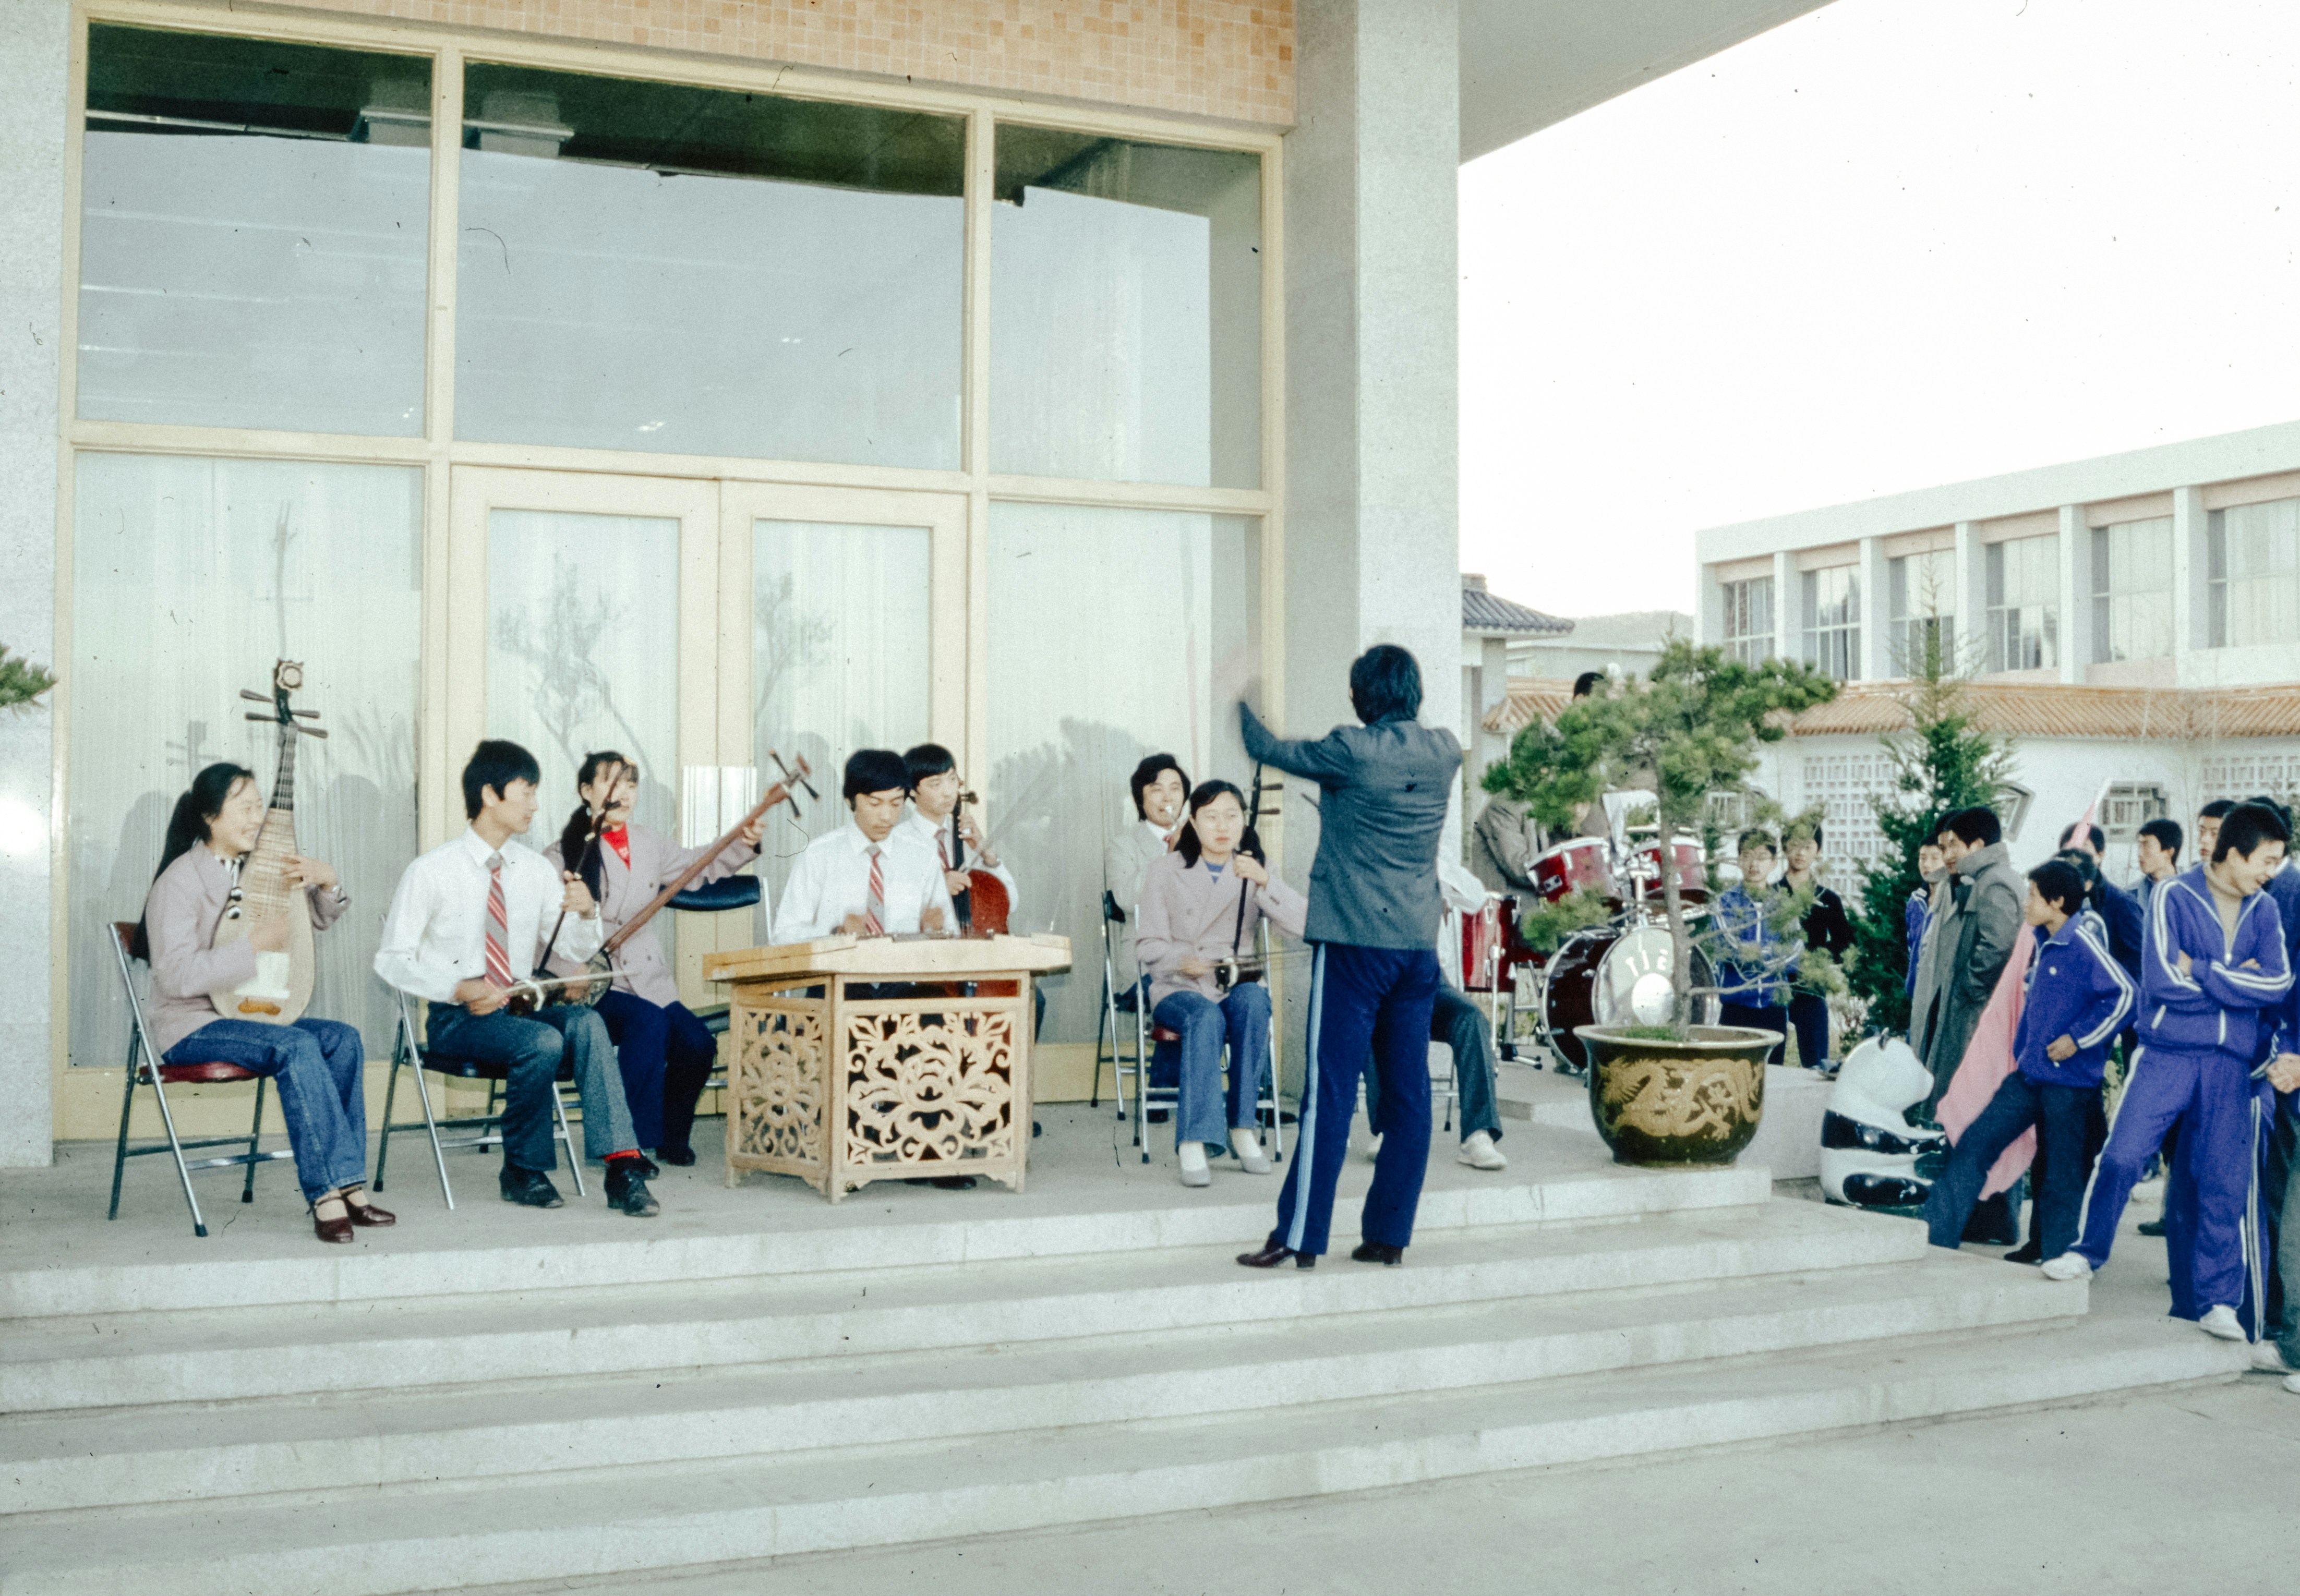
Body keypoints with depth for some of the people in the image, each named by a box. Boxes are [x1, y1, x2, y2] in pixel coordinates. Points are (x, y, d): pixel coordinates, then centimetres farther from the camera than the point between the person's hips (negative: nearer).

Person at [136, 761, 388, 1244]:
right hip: (189, 1026, -7)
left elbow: (321, 918, 23)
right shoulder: (180, 882, -12)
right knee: (297, 1047, -32)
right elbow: (177, 975, -22)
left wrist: (327, 881, 1)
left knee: (343, 1038, -18)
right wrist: (254, 946, -23)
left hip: (250, 1016, 7)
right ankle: (327, 1194, -30)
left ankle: (345, 1186, -20)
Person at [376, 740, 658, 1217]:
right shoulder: (431, 872, -7)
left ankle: (622, 1167, -31)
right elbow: (392, 959, -6)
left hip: (521, 1008, 4)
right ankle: (523, 1172, -10)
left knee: (586, 1022, -28)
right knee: (543, 1042, -32)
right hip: (457, 1018, -4)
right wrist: (458, 989, -21)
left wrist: (586, 912, -14)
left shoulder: (535, 869, 7)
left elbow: (577, 951, 9)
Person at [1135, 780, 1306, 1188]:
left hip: (1239, 985, 2)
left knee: (1252, 1002, -34)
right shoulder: (1167, 872, 5)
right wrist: (1182, 961, -20)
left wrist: (1265, 883, -23)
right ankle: (1192, 1143, -42)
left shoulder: (1256, 870, 9)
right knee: (1205, 1017, -36)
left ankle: (1242, 1127, -27)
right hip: (1179, 989, -2)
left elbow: (1303, 924, -8)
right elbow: (1149, 944, 1)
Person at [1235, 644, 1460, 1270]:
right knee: (1408, 1092, 7)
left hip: (1354, 942, -5)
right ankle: (1388, 1234, 12)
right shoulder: (1444, 752, 5)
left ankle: (1300, 1237, -1)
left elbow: (1270, 750, 4)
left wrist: (1241, 706, 22)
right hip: (1420, 944, 5)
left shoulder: (1351, 752, -9)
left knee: (1331, 1090, -4)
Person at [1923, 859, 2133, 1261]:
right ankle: (1933, 1237, 6)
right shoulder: (2047, 946, 13)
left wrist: (2079, 1038, -19)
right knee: (1975, 1144, 4)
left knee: (2062, 1175, 1)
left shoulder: (2083, 943, -14)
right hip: (2030, 1073, 9)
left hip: (2069, 1080, -9)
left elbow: (2124, 993, -22)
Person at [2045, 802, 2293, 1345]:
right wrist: (2236, 982, -6)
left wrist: (2200, 970, -11)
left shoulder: (2263, 910, 9)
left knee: (2224, 1183, 4)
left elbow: (2279, 982, -5)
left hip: (2231, 1062, 3)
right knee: (2121, 1156, -10)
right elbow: (2163, 980, -14)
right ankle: (2088, 1252, 12)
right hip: (2168, 1053, -3)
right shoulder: (2174, 897, -4)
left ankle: (2219, 1301, 12)